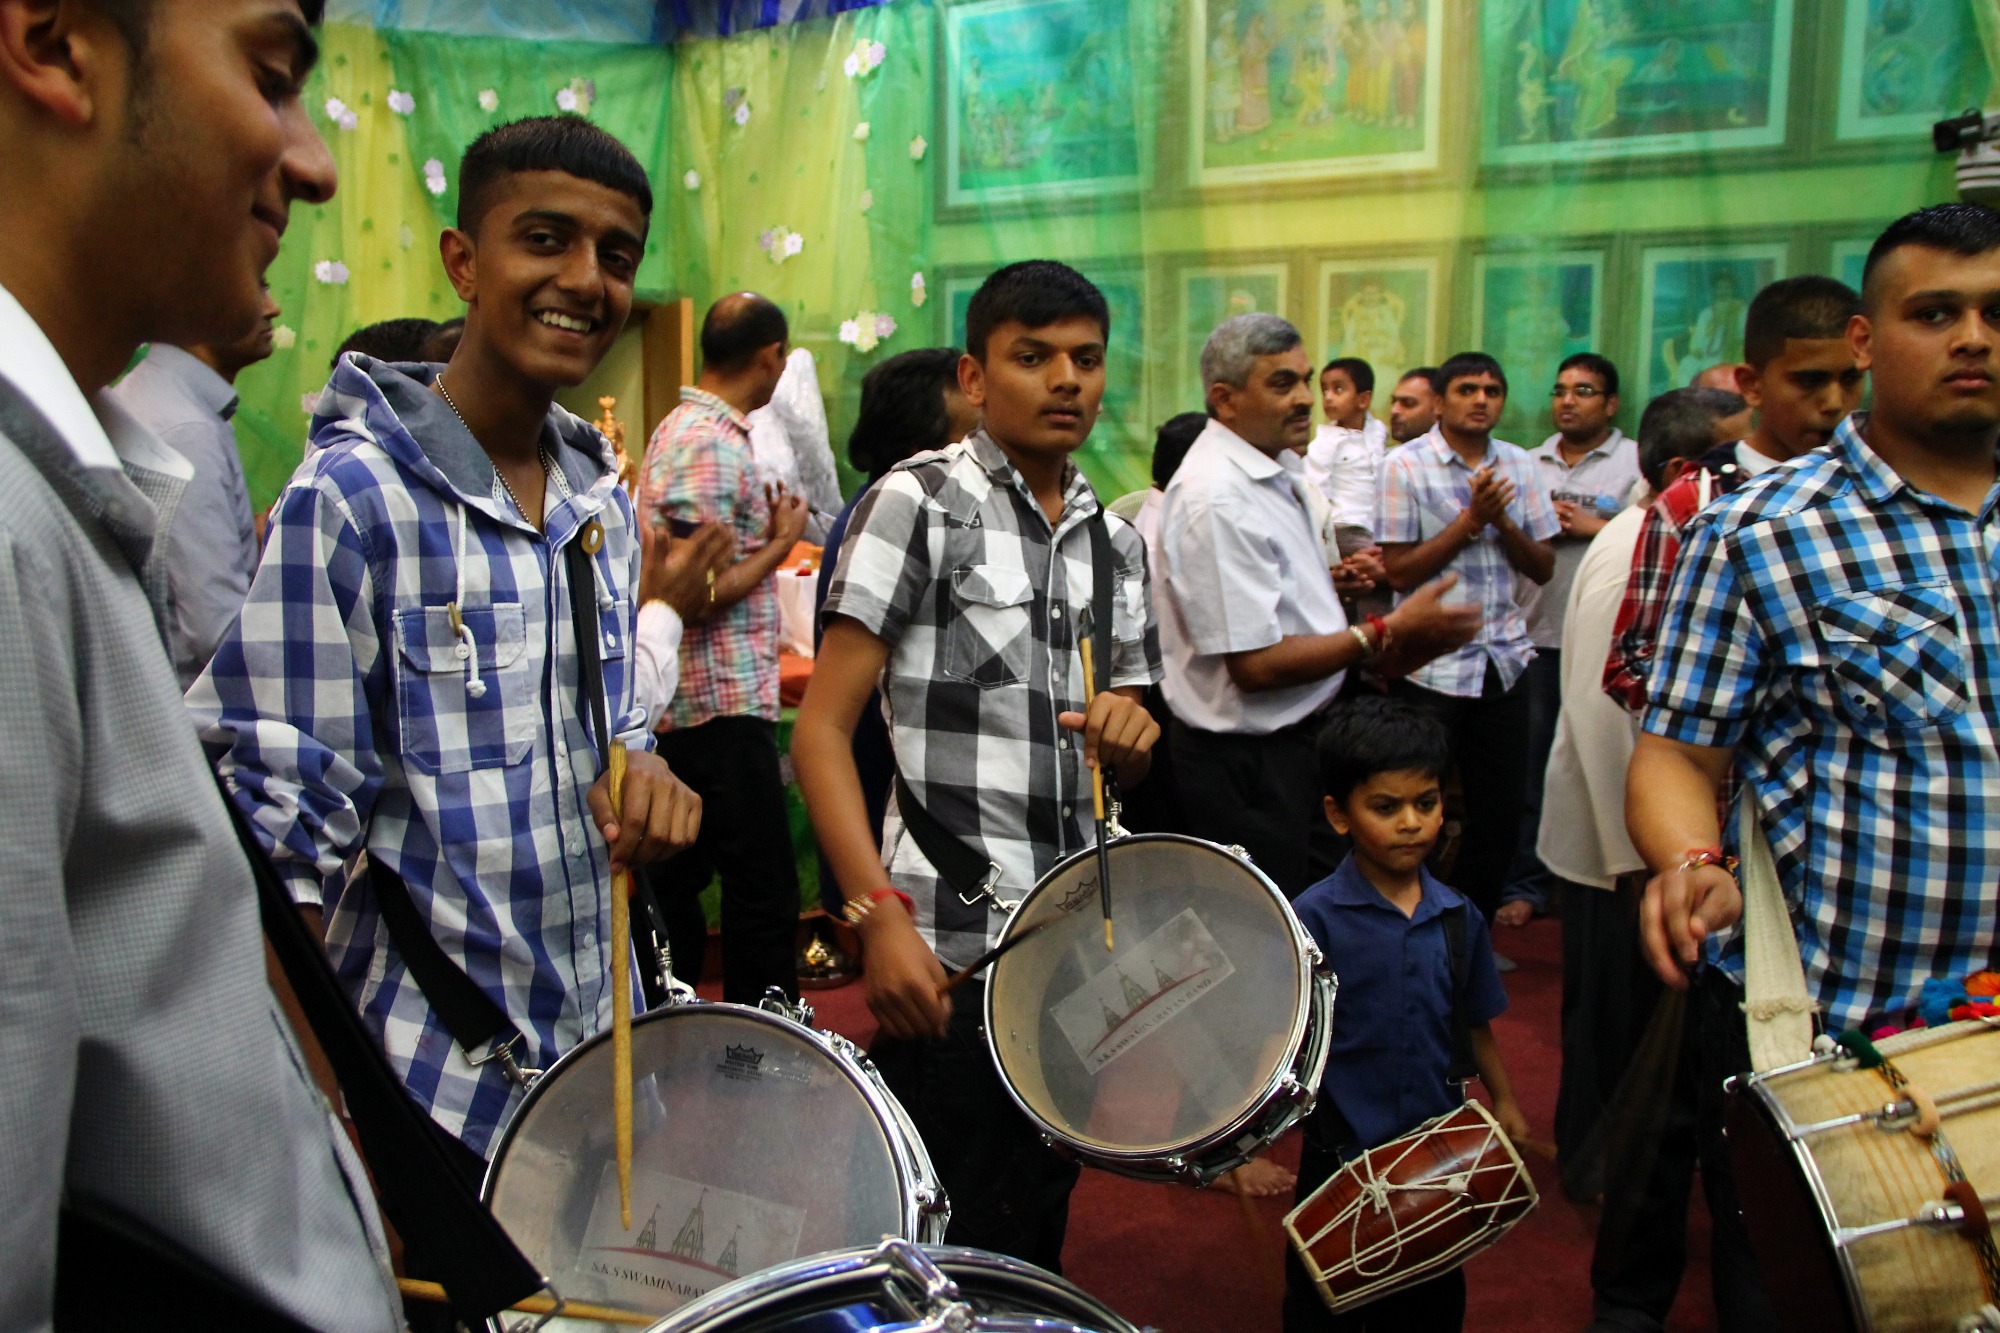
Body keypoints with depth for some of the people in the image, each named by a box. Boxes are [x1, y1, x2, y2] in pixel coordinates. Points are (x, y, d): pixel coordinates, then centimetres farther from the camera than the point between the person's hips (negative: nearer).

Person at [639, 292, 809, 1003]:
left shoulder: (680, 427, 15)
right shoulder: (714, 445, -17)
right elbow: (701, 593, -21)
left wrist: (766, 528, 12)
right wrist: (779, 545, -9)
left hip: (682, 704, 11)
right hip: (725, 703, -10)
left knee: (679, 879, 17)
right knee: (765, 892, -4)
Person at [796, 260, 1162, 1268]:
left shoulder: (1114, 541, 12)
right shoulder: (917, 502, -7)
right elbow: (821, 731, -12)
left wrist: (1126, 734, -7)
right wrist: (878, 915, -23)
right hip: (949, 949, -6)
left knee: (1038, 1241, 20)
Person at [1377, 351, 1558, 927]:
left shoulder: (1518, 465, 8)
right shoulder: (1407, 464, -5)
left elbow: (1543, 567, 7)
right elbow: (1399, 571, -10)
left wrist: (1502, 520, -10)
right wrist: (1470, 519, -15)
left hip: (1503, 660, 5)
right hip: (1431, 665, -4)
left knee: (1500, 814, 8)